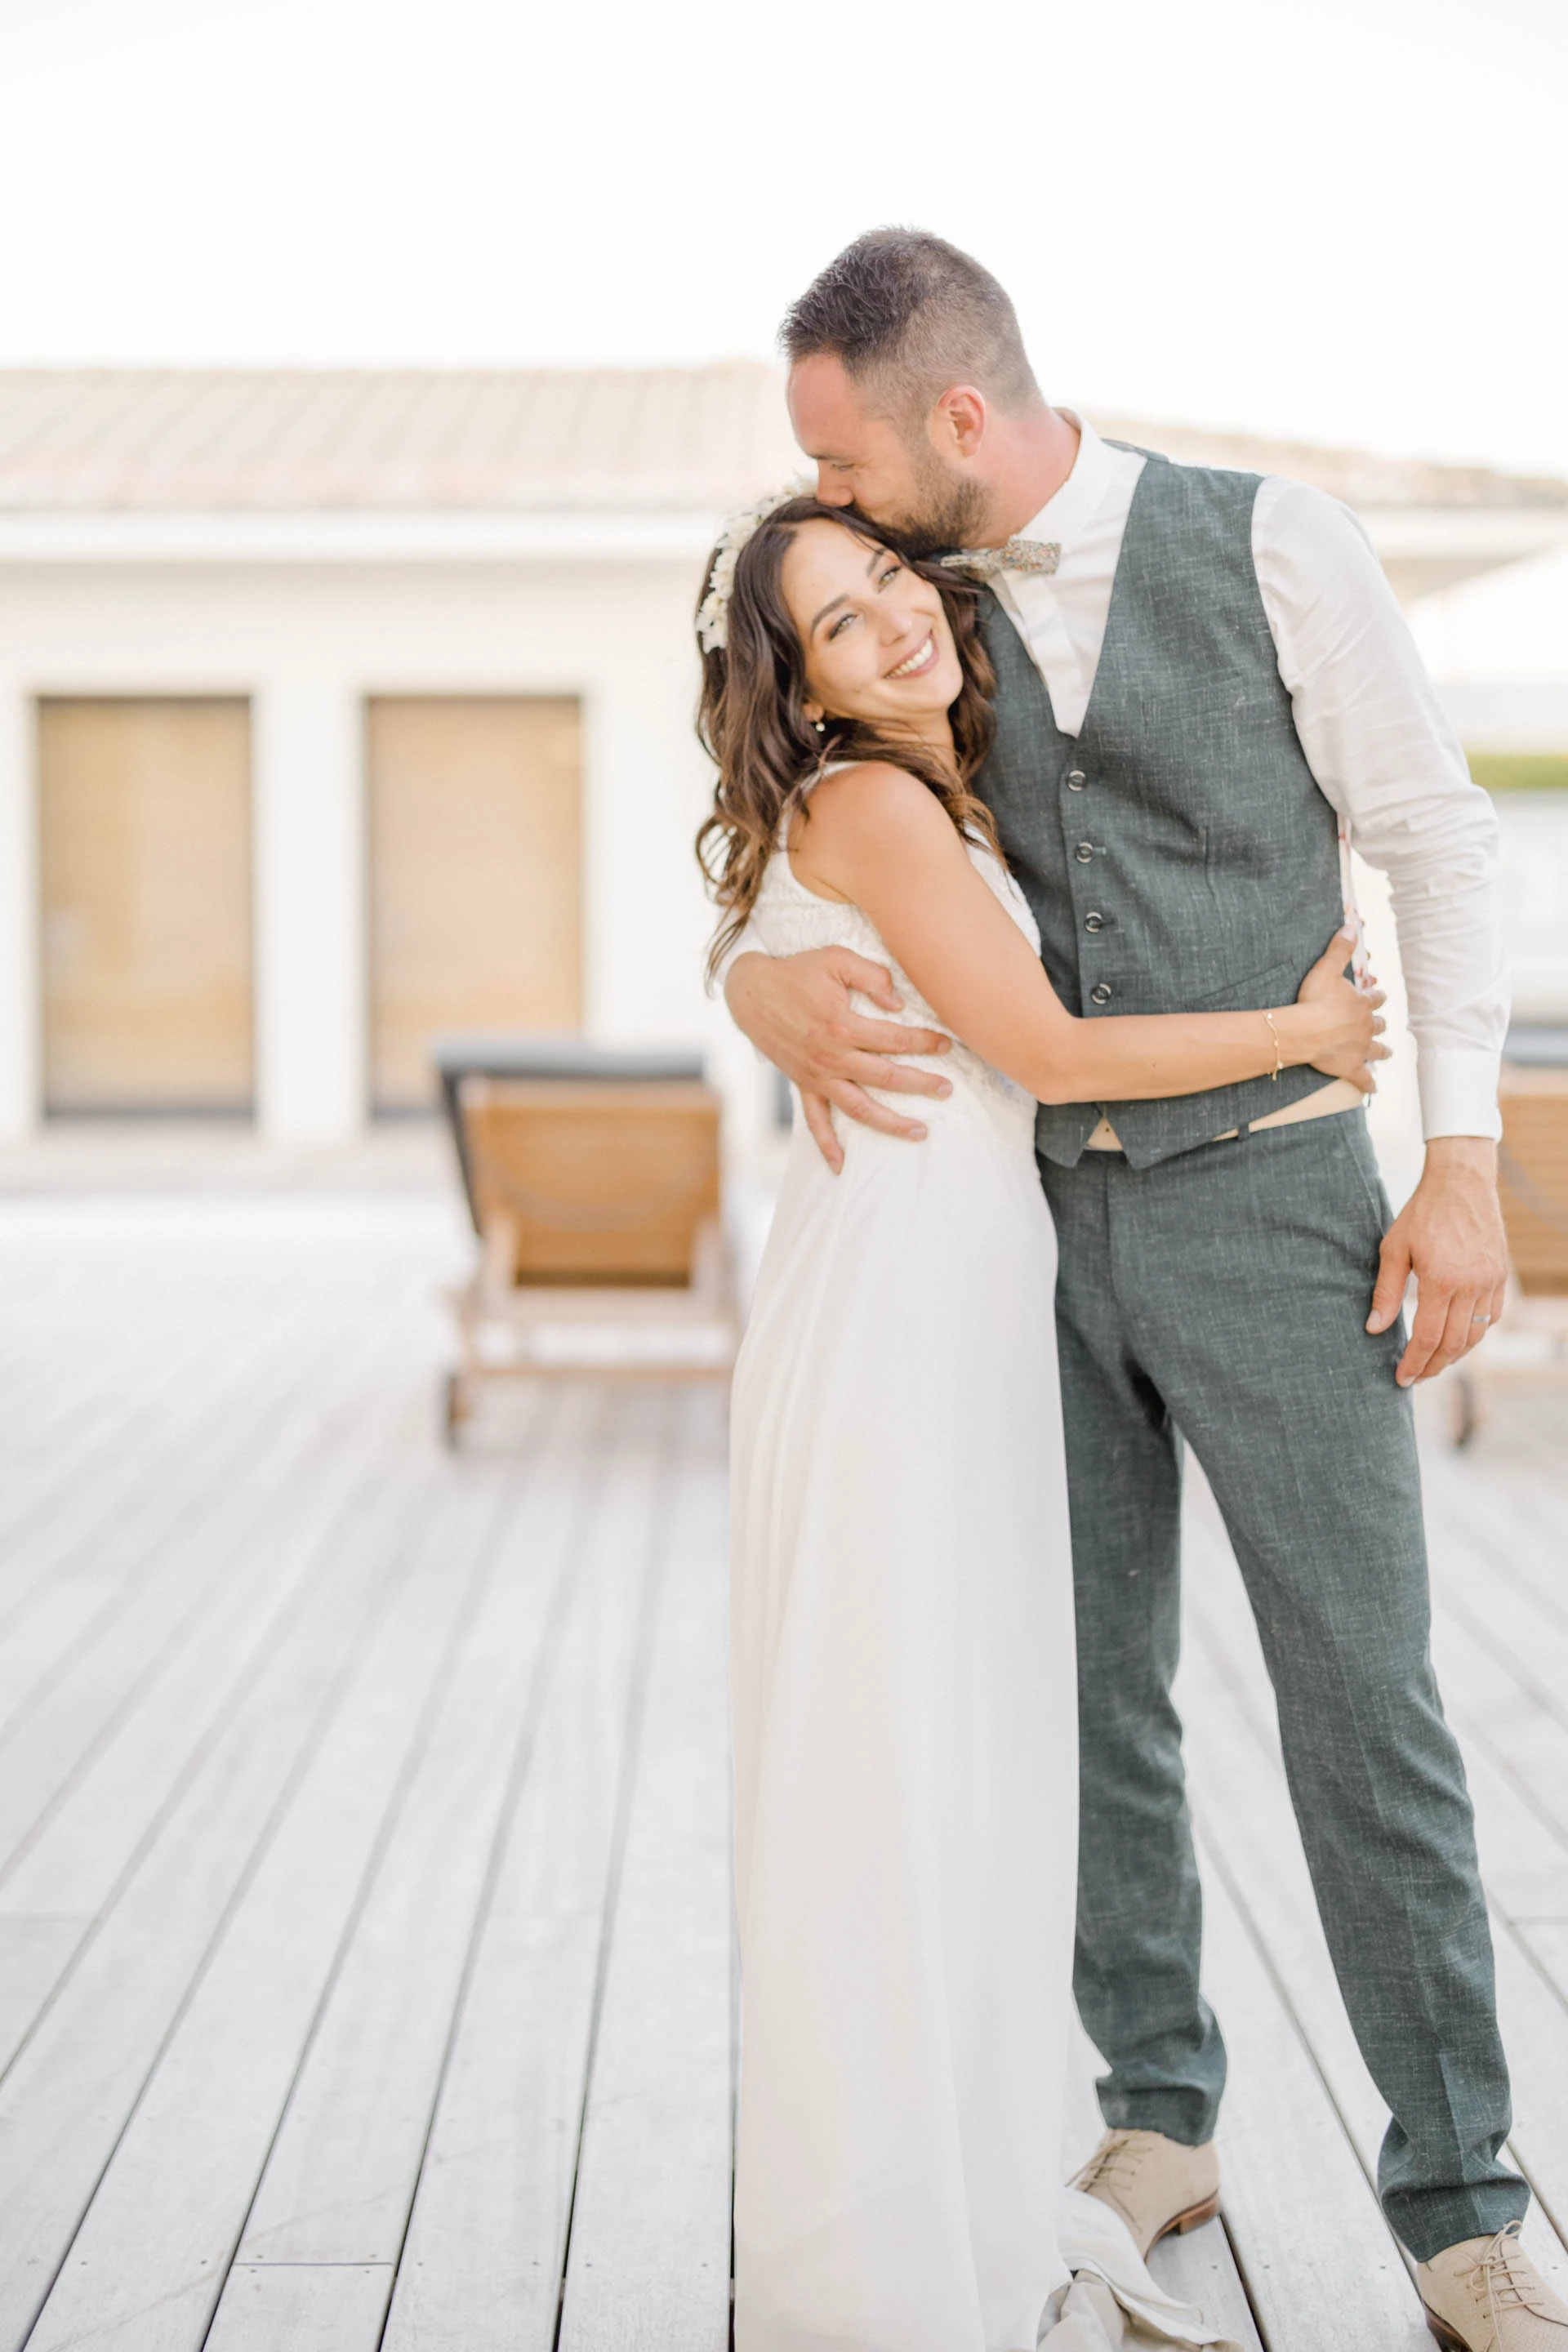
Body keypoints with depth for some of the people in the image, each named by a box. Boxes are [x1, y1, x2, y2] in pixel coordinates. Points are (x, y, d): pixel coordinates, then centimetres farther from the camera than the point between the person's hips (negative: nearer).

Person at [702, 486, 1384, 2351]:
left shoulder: (944, 803, 18)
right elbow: (1046, 1051, -12)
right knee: (891, 1760, -4)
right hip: (892, 1302, -9)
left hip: (966, 1302, 10)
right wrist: (1300, 1033, -2)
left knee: (978, 1762, 14)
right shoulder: (872, 805, -11)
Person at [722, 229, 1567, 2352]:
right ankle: (1160, 2121, 28)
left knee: (1363, 1702, -3)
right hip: (1051, 1220, 4)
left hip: (1270, 1201, -4)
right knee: (1096, 1697, 10)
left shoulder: (1270, 541, -7)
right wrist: (775, 991, -20)